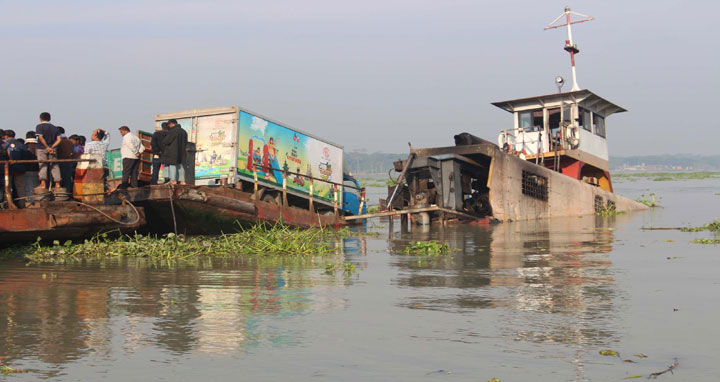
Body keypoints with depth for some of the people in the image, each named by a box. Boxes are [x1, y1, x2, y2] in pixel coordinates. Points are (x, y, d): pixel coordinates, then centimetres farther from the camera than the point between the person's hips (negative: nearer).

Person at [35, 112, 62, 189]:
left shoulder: (39, 126, 0)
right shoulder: (54, 128, 12)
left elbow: (41, 137, -13)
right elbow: (59, 139, 2)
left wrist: (47, 147, -12)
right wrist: (52, 147, -4)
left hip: (42, 149, -3)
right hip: (52, 150, 3)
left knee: (42, 166, -6)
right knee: (54, 166, 4)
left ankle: (43, 183, -17)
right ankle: (57, 183, 0)